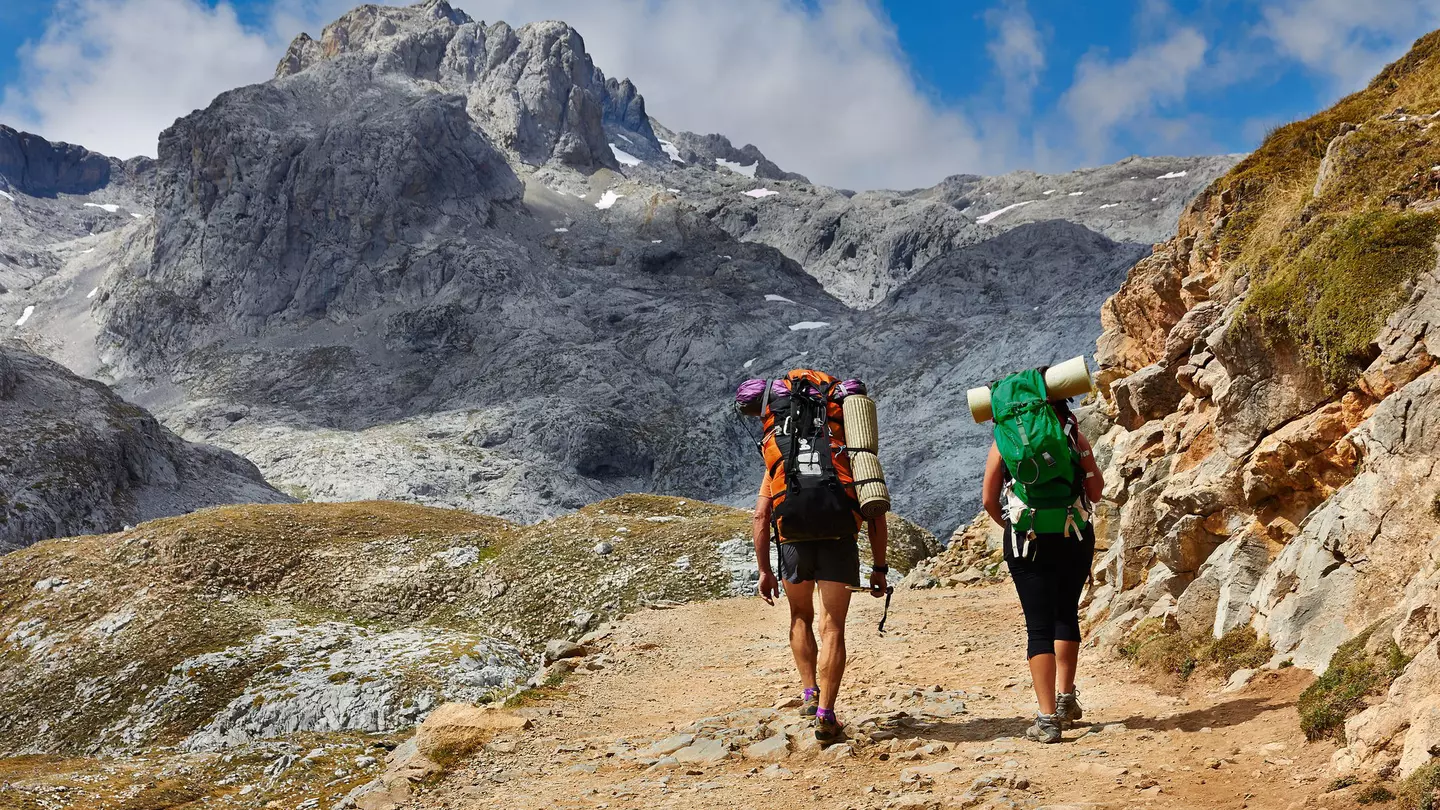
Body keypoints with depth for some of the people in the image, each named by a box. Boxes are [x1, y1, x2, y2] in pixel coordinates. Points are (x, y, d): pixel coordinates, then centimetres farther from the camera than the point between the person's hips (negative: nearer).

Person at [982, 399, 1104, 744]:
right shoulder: (1074, 438, 2)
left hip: (1028, 544, -1)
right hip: (1075, 539, 1)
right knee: (1066, 615, 23)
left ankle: (1048, 718, -7)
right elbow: (1096, 493, 3)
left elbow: (989, 500, 3)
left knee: (1039, 627, 0)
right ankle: (1066, 697, 25)